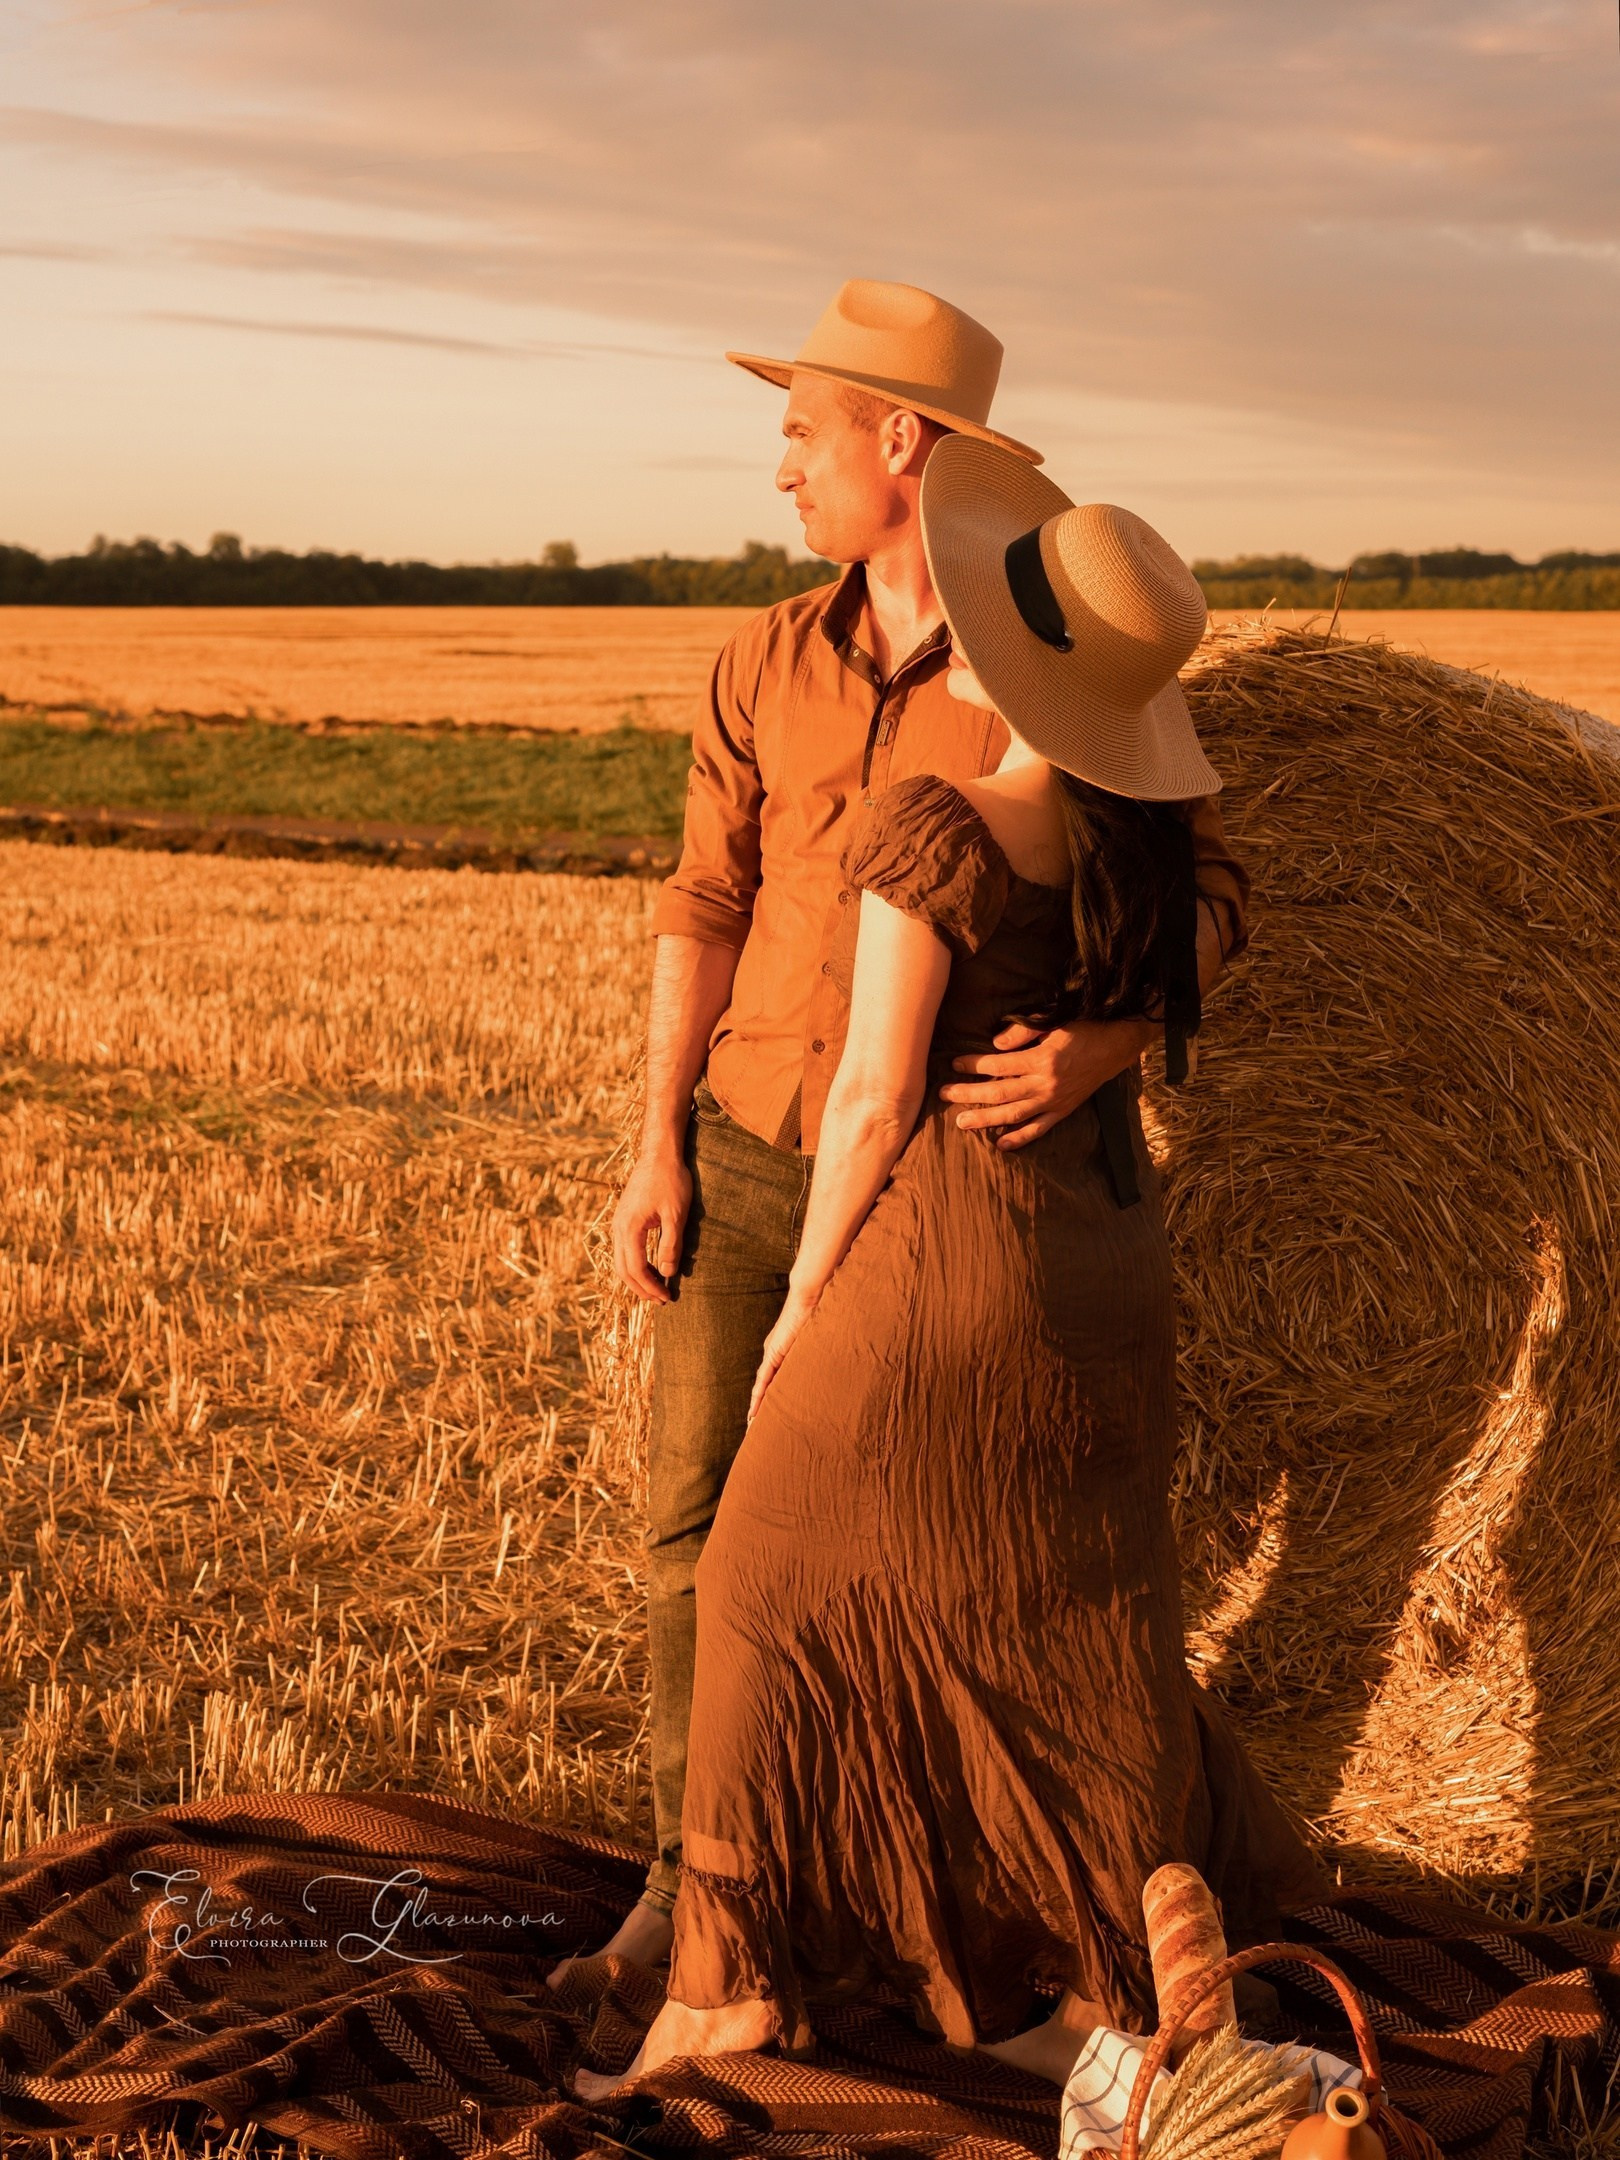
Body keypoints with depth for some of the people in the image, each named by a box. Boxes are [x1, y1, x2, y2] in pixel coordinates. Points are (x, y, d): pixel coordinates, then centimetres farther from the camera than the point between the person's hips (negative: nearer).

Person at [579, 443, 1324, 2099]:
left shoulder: (929, 829, -19)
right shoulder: (1138, 833, 1)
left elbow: (876, 1091, -16)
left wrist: (800, 1303, -7)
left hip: (941, 1263, -7)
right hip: (1104, 1259, 7)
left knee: (788, 1579, 9)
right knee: (1061, 1619, 17)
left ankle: (737, 1980, 16)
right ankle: (1126, 1981, 23)